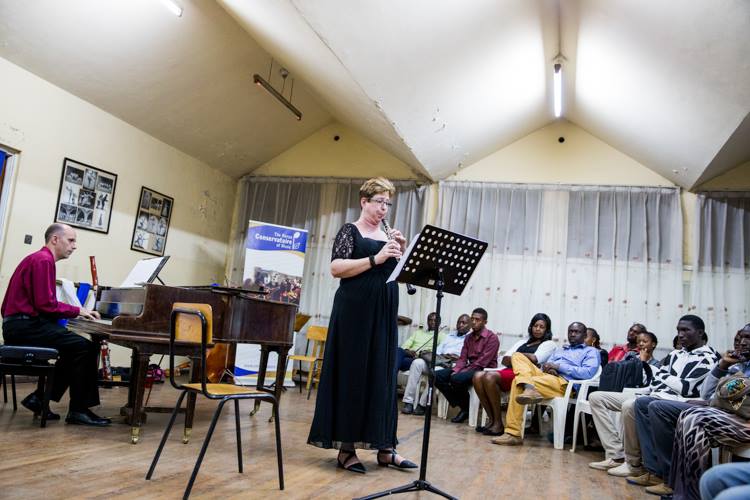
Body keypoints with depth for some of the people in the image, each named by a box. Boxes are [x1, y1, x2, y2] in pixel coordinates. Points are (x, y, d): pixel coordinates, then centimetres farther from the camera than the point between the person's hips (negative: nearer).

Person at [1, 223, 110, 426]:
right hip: (25, 325, -10)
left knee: (77, 349, 11)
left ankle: (40, 397, 11)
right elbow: (45, 304, -21)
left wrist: (78, 312, 5)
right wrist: (77, 311, -9)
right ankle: (79, 409, -7)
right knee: (85, 348, -14)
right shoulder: (43, 260, -12)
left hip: (24, 323, 10)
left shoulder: (40, 258, 19)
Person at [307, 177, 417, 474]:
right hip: (355, 312, -6)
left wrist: (403, 252, -3)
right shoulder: (350, 231, -2)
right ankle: (345, 448, 6)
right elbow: (336, 268, -15)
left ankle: (384, 447, 13)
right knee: (351, 375, -2)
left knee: (383, 377, 7)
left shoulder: (388, 236, 16)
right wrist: (375, 259, -21)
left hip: (384, 314, 6)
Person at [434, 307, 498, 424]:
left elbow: (482, 363, -18)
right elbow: (462, 358, 9)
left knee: (456, 379, -34)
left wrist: (460, 372, -22)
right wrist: (455, 370, -13)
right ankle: (462, 406, -9)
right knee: (437, 376, -11)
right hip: (469, 368, 8)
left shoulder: (492, 338, -10)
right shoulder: (469, 337, 14)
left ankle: (467, 408, -7)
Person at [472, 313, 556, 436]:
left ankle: (498, 424, -24)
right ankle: (491, 420, -18)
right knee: (478, 376, -21)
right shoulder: (522, 342, 29)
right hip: (510, 370, 7)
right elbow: (504, 360, 16)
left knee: (490, 377, -32)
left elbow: (535, 358, -9)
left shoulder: (549, 344, 12)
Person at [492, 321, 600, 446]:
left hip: (563, 382, -7)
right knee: (517, 356, -18)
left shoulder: (591, 352, 17)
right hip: (543, 375, 7)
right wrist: (547, 368, -1)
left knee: (518, 383, -29)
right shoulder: (559, 350, 37)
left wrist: (559, 366, -6)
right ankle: (529, 388, -41)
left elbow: (588, 372, -4)